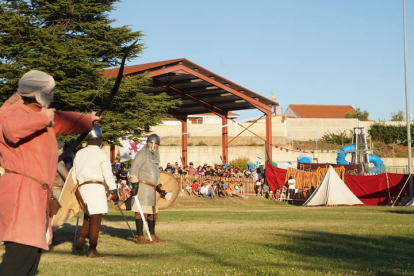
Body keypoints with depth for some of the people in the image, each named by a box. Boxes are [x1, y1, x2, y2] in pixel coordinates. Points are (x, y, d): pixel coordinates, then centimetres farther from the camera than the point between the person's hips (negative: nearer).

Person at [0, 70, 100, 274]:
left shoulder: (40, 115, 18)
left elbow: (63, 121, 39)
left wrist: (87, 120, 54)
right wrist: (42, 117, -24)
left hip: (35, 193, 10)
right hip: (21, 192, -10)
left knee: (33, 250, 12)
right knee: (22, 252, -20)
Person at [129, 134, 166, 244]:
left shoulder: (155, 156, 18)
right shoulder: (142, 154, -9)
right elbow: (133, 170, -16)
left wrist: (158, 188, 25)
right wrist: (134, 184, -22)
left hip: (151, 188, 9)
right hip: (142, 186, -9)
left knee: (152, 212, 15)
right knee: (141, 212, -10)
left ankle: (152, 236, 24)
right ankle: (140, 238, -11)